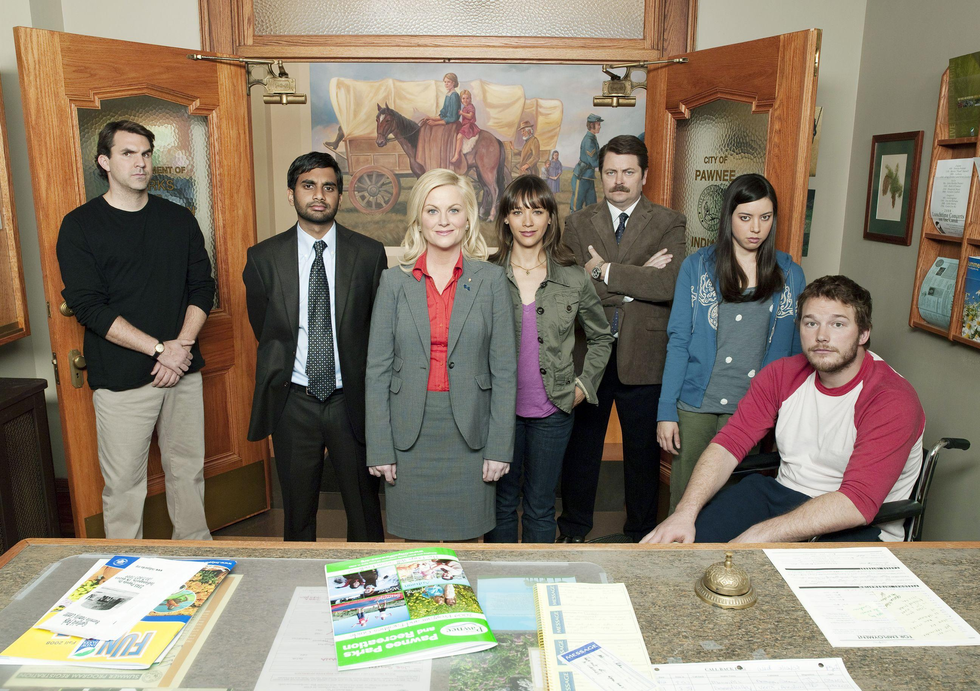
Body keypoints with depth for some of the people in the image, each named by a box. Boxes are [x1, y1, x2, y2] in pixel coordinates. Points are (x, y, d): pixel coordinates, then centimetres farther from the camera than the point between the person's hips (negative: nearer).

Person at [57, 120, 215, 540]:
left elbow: (203, 288, 8)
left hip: (183, 369, 3)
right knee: (123, 484, 2)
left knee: (188, 471, 12)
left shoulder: (179, 220, 10)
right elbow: (87, 306, -9)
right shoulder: (80, 226, -1)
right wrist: (159, 348, -15)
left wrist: (182, 345, -8)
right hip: (121, 377, -3)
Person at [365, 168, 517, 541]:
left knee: (462, 537, 9)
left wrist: (500, 446, -4)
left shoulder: (491, 279, 0)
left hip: (469, 432, 0)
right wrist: (379, 448, -3)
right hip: (409, 433, 1)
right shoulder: (394, 280, 1)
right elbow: (378, 369, 1)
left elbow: (504, 369, -1)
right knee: (415, 538, 11)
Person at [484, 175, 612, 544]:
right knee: (501, 503, 12)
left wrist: (584, 386, 5)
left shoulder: (573, 279, 0)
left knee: (540, 507, 12)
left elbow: (601, 337, 13)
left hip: (552, 412, 1)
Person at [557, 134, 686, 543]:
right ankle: (573, 530, 33)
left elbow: (668, 284, -17)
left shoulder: (669, 225, 1)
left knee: (643, 453, 12)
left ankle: (642, 535, 32)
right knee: (581, 448, 14)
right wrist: (636, 279, -15)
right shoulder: (578, 224, 6)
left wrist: (605, 272, -15)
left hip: (643, 358, -1)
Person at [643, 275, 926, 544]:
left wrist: (757, 536, -32)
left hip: (860, 527, -4)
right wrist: (685, 511, -23)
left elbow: (858, 502, -26)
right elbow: (730, 442, -6)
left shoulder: (893, 400, -16)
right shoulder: (783, 374, 2)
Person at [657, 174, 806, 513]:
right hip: (695, 404, -1)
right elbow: (678, 341, -2)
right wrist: (666, 410, -7)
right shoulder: (697, 266, 0)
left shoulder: (790, 274, 5)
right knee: (683, 499, 7)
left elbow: (796, 349, 8)